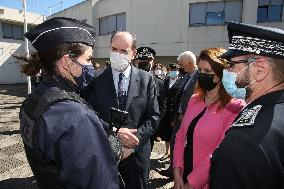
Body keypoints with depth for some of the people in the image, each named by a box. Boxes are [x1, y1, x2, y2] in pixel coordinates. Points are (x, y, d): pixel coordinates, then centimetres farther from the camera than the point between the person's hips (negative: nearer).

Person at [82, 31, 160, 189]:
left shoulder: (146, 79, -4)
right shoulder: (96, 79, -6)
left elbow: (153, 116, -4)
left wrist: (133, 142, -13)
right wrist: (114, 132, -21)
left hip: (137, 154, 1)